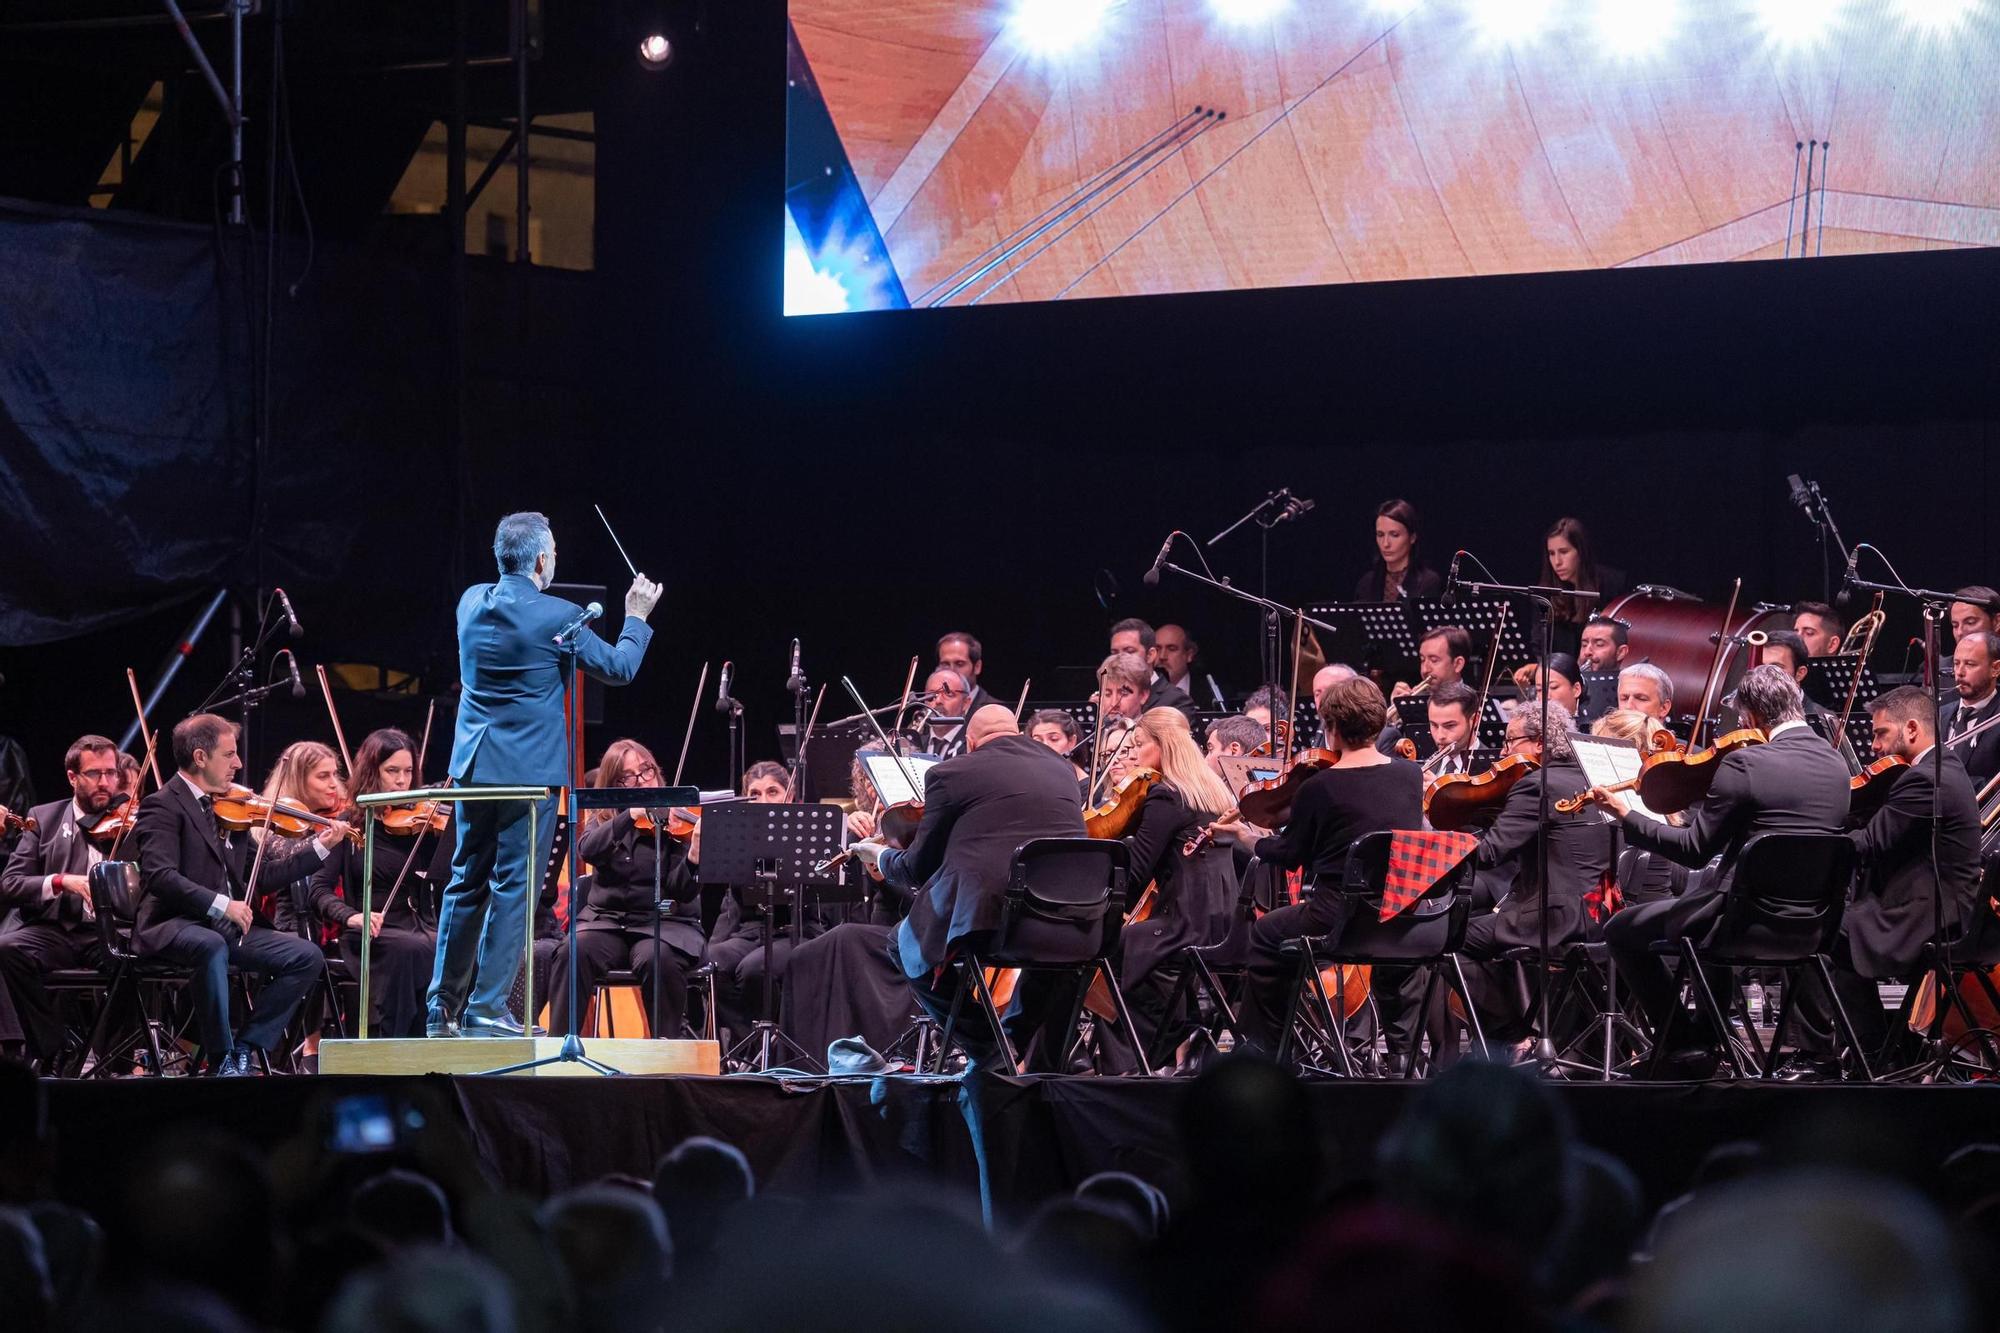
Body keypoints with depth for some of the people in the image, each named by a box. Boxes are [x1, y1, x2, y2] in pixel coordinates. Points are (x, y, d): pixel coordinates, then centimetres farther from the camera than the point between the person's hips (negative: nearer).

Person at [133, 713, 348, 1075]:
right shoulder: (164, 807, -7)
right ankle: (222, 1061, -29)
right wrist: (220, 905, -28)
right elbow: (160, 876, -21)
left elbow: (268, 871, 19)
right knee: (211, 945, -40)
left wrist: (322, 844, 12)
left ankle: (245, 1047, -7)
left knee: (307, 957, -9)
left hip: (226, 925, 8)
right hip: (174, 926, -8)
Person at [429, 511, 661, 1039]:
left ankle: (444, 1008, 13)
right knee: (513, 887, -1)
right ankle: (487, 1008, -3)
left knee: (466, 884, 12)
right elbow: (618, 668, -1)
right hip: (528, 769, -6)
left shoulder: (472, 602, 5)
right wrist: (636, 617, 14)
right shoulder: (557, 618, -12)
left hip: (472, 766, 6)